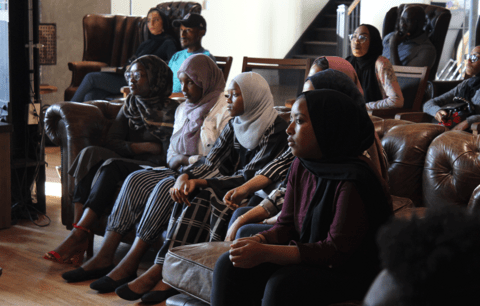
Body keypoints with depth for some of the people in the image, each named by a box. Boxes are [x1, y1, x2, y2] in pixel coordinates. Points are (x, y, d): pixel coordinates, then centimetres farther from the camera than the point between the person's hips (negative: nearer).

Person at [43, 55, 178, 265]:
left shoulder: (171, 111, -1)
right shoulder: (131, 104, 18)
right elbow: (112, 141, 7)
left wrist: (132, 148, -15)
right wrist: (146, 147, -7)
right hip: (127, 163, 6)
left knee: (110, 166, -33)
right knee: (90, 153, -24)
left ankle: (77, 236, -38)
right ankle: (79, 238, -36)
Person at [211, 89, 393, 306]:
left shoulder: (352, 181, -23)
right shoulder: (301, 166, 5)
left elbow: (337, 251, -24)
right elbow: (287, 225, 10)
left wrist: (266, 253, -28)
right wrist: (257, 241, -15)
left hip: (349, 271, -8)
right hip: (309, 259, 8)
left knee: (281, 286, -33)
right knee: (229, 266, -8)